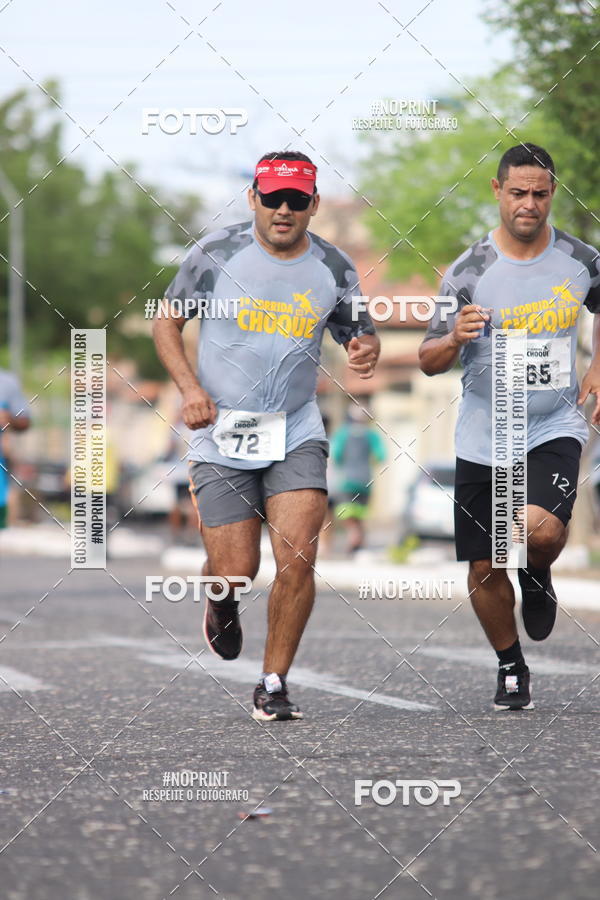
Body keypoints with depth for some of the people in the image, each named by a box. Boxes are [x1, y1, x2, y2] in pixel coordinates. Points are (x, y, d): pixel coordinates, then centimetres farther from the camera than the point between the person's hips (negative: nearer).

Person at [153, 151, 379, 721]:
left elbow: (358, 331, 14)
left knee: (297, 561, -13)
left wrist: (366, 349, -12)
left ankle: (273, 684, 4)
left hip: (296, 433, 1)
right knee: (236, 571, -4)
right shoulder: (216, 254, -5)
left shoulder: (333, 268, 0)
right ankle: (222, 601, 35)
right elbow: (166, 322, 6)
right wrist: (190, 389, -8)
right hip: (221, 433, -1)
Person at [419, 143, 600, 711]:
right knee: (484, 569, 4)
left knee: (540, 530, -27)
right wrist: (455, 339, -26)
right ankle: (511, 668, 28)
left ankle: (538, 576, 10)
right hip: (484, 436, 1)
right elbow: (428, 362, -5)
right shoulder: (469, 271, -7)